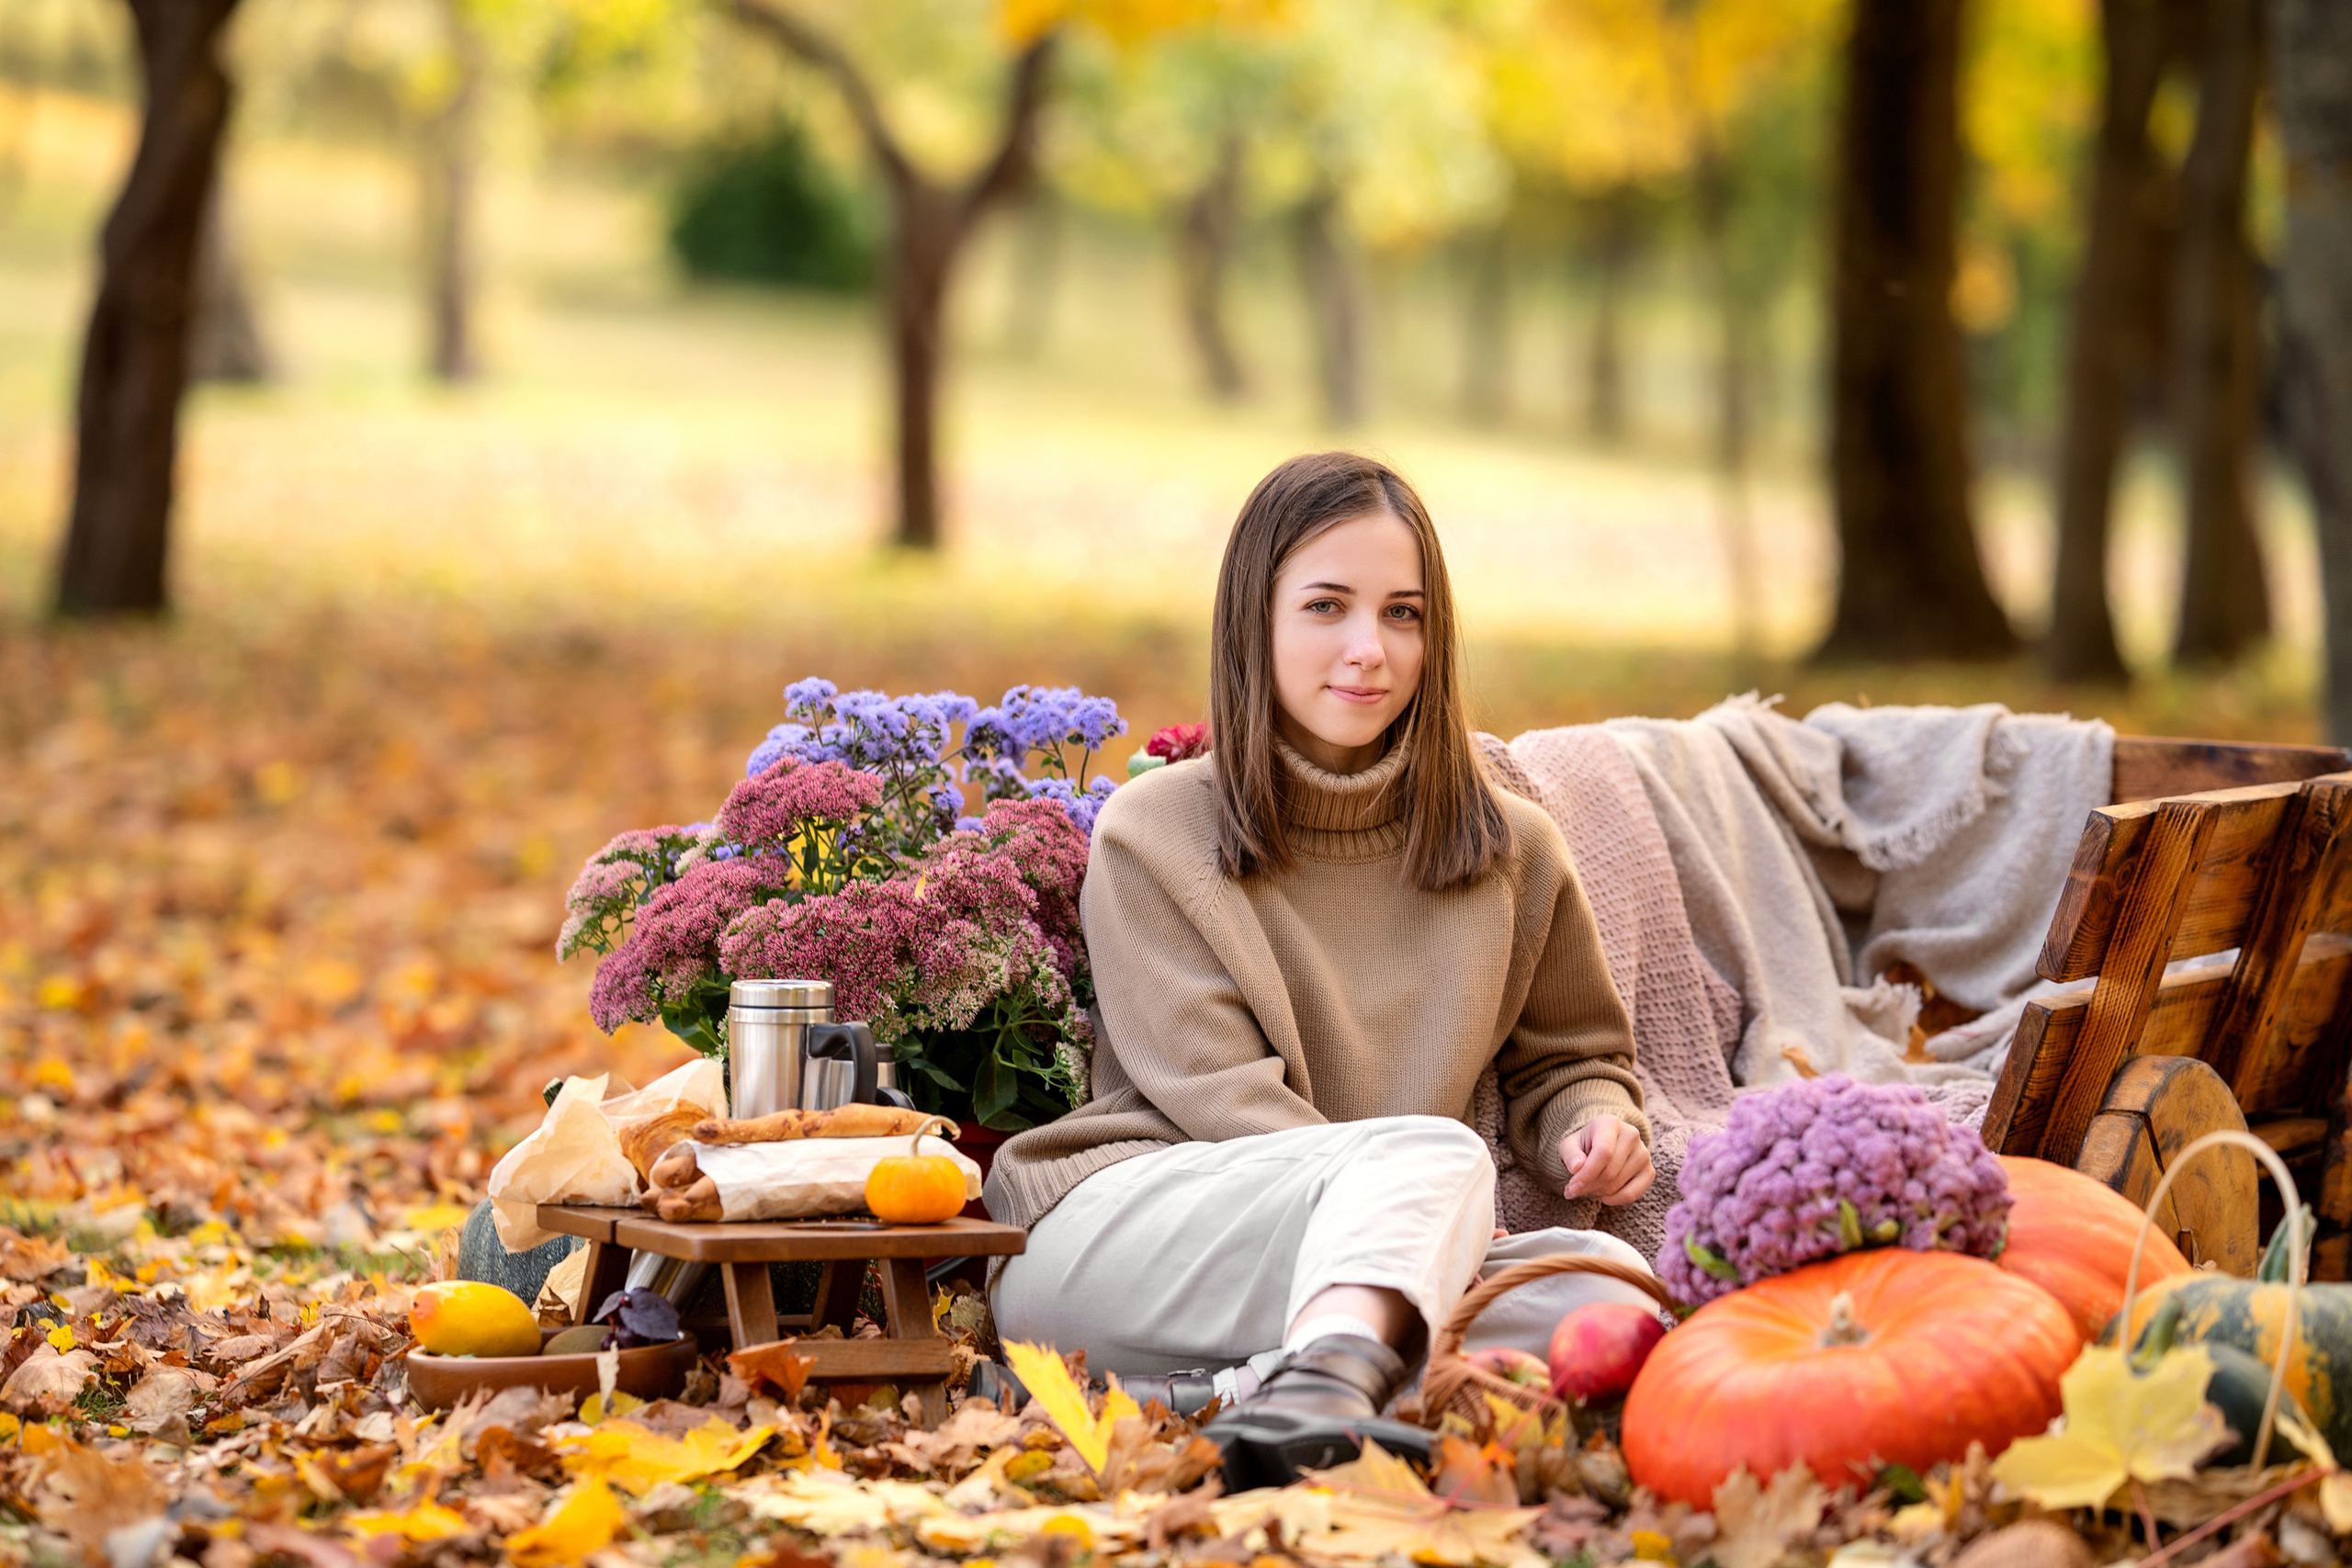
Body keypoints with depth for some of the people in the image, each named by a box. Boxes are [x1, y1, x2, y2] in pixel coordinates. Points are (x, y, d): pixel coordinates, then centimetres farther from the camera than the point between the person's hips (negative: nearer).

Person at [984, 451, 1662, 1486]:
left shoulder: (1509, 852, 15)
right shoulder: (1154, 835, 4)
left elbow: (1568, 1058, 27)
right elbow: (1220, 1092, -5)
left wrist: (1596, 1121, 1)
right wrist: (1419, 1214, -19)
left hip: (1359, 1267, 4)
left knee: (1613, 1284, -27)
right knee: (1435, 1152, -32)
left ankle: (1237, 1386, -39)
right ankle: (1325, 1394, -58)